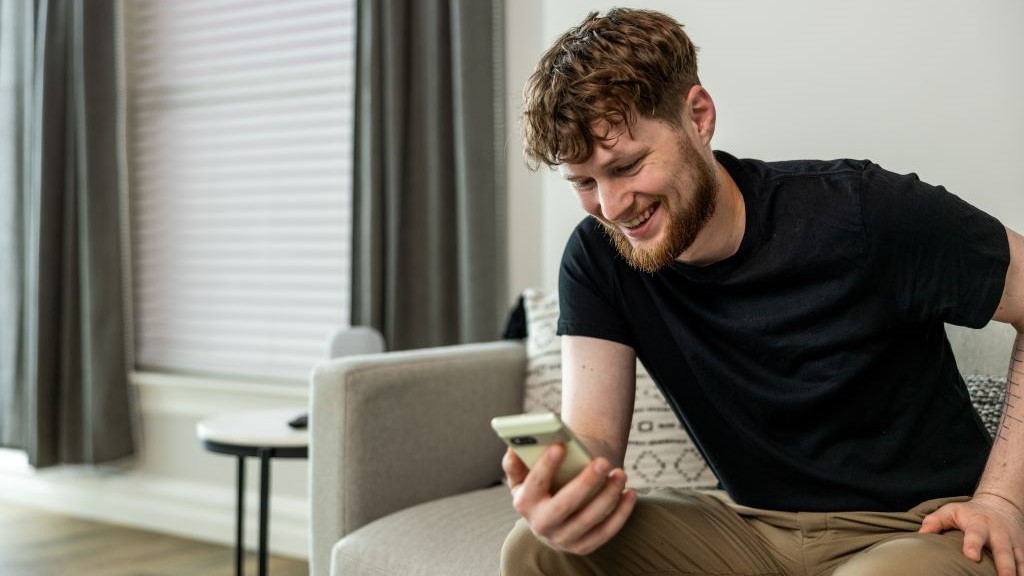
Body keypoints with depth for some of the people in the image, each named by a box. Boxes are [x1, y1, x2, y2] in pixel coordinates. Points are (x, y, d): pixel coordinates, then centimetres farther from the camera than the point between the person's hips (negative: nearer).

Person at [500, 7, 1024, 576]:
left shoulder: (861, 211, -20)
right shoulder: (597, 259, -7)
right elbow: (591, 438, -12)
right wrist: (560, 491, -36)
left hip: (920, 528, -3)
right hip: (762, 530, 4)